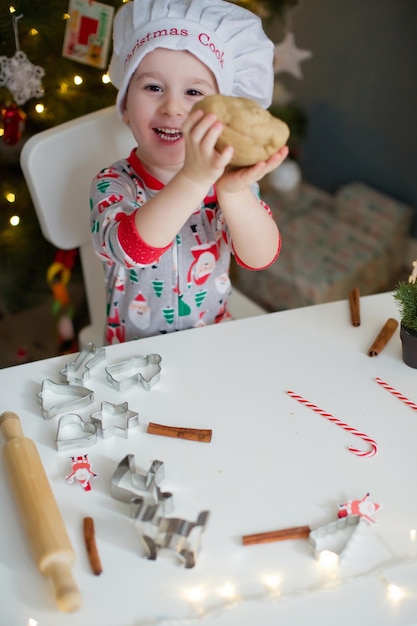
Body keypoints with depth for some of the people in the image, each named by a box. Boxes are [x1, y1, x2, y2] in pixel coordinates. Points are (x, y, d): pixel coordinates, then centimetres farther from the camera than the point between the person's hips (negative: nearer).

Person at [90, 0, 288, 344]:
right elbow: (131, 248, -31)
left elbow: (261, 257, -21)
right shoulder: (113, 185, -12)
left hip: (215, 339, 2)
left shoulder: (230, 178, -6)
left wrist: (233, 191, -38)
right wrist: (194, 178, -44)